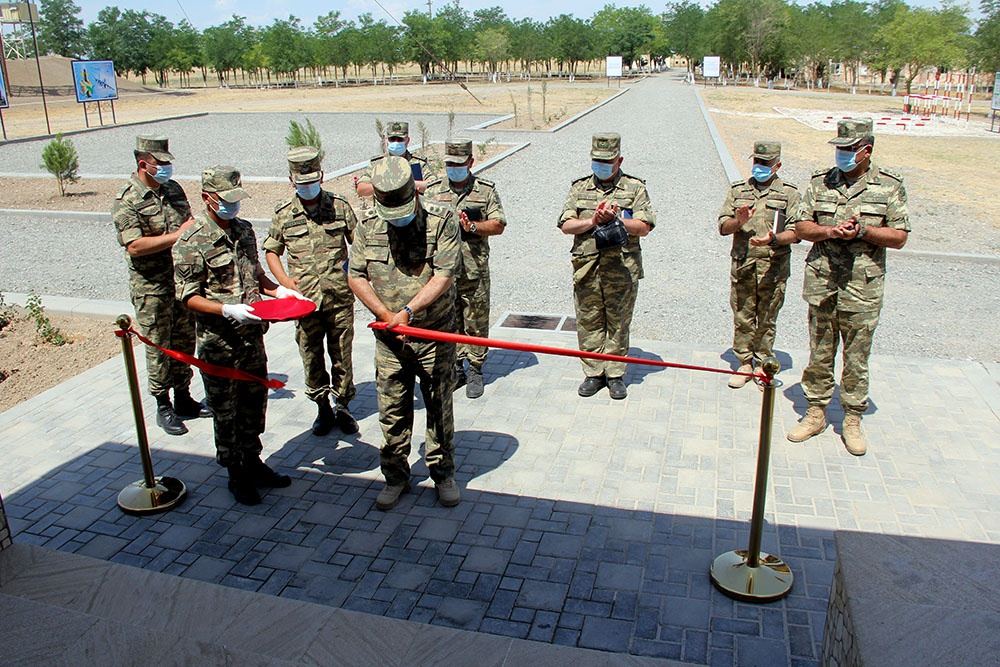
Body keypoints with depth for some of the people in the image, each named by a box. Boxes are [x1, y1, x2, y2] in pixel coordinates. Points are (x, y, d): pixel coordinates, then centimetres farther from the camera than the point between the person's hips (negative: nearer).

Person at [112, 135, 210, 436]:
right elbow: (135, 245, -23)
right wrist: (177, 235, -24)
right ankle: (163, 407, 17)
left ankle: (183, 399, 29)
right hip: (152, 288, -6)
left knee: (184, 341, 15)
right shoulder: (126, 201, -13)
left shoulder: (173, 188, 8)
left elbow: (189, 226, 21)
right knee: (159, 348, 4)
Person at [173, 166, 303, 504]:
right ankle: (235, 474, 23)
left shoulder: (244, 229, 7)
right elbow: (189, 296, -14)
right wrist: (228, 311, -27)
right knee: (226, 411, 8)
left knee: (254, 403, 17)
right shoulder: (192, 242, -14)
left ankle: (252, 461, 35)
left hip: (252, 336, 7)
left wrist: (279, 290, 0)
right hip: (219, 343, -6)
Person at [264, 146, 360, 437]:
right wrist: (284, 279, -4)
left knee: (342, 356, 8)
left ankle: (342, 407, 25)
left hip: (340, 296, 0)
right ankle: (322, 409, 27)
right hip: (305, 299, 1)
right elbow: (271, 251, 11)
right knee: (311, 358, 9)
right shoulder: (283, 214, 3)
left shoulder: (340, 206, 2)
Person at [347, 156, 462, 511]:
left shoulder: (442, 219, -11)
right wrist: (385, 315, -11)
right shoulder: (368, 223, -1)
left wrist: (407, 311, -27)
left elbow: (443, 276, -17)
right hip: (389, 337, 2)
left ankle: (443, 473, 28)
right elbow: (356, 276, 2)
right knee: (392, 411, 9)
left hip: (435, 334, -2)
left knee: (440, 408, 10)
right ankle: (395, 477, 26)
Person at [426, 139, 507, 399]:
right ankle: (455, 369, 22)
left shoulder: (486, 190, 4)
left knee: (476, 323, 4)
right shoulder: (433, 191, 9)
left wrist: (473, 226, -15)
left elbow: (498, 225, 1)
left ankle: (475, 372, 16)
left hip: (475, 272, -2)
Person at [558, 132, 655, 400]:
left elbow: (644, 227, -4)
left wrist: (615, 218, -16)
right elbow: (566, 225, 2)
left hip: (622, 270, -2)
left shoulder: (635, 187, 4)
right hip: (586, 269, 2)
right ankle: (593, 373, 19)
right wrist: (593, 221, -13)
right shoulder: (579, 188, 10)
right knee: (589, 324, 7)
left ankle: (616, 375, 17)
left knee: (618, 325, 6)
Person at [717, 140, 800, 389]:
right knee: (742, 318, 6)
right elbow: (723, 227, 7)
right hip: (742, 265, 2)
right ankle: (745, 363, 18)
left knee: (767, 319, 6)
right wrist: (738, 222, -14)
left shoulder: (789, 193, 5)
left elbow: (795, 232, -3)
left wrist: (774, 239, -22)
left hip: (773, 267, -2)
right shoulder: (738, 190, 12)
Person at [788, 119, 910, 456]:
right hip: (821, 284, 2)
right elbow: (801, 227, 4)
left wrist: (863, 231, -15)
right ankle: (816, 413, 22)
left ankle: (853, 420, 19)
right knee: (819, 354, 10)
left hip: (862, 289, -2)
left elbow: (899, 237, 0)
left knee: (857, 359, 6)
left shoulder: (889, 186, 1)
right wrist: (830, 231, -14)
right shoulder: (820, 182, 6)